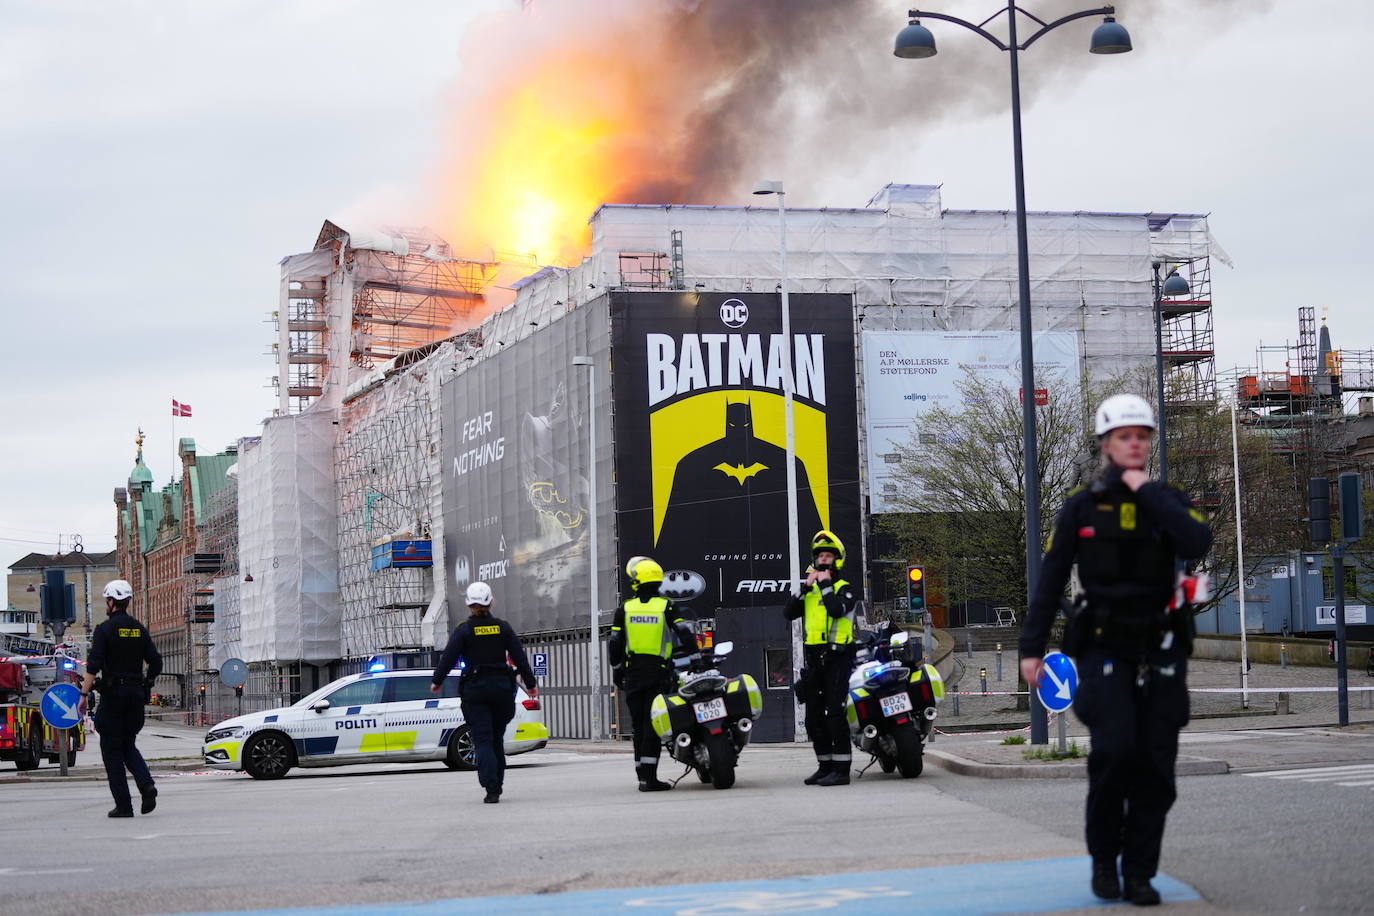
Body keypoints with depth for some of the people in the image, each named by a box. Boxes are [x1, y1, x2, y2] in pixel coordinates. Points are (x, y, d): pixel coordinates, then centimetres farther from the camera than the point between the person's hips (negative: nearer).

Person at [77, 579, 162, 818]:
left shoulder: (105, 630, -7)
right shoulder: (139, 629, 9)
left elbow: (94, 665, -16)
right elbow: (156, 663, 9)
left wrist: (84, 694, -13)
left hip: (112, 695, -5)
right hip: (136, 695, 5)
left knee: (112, 750, 2)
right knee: (128, 746, 17)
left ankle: (123, 805, -2)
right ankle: (146, 785, -8)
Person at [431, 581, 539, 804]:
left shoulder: (463, 630, -4)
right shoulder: (503, 627, 4)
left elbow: (448, 658, -6)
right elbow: (519, 656, 5)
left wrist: (437, 682, 9)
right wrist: (530, 683, 14)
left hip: (475, 689, -3)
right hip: (502, 686, 3)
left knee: (482, 740, -4)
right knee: (497, 738, 16)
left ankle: (491, 788, -16)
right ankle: (497, 784, 19)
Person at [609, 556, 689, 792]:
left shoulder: (624, 609, 3)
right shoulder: (667, 607, -3)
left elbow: (615, 645, 5)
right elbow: (686, 635, -8)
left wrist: (617, 670, 17)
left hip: (632, 674, 2)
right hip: (659, 673, -2)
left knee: (639, 725, 11)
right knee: (652, 725, -5)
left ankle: (642, 774, 14)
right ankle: (648, 777, -12)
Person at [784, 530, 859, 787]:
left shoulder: (844, 588, 1)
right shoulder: (810, 589, 18)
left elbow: (837, 610, -21)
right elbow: (788, 612, 4)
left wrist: (825, 585, -12)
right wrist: (806, 587, -4)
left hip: (837, 657, -7)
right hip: (813, 657, 7)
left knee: (835, 713, -14)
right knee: (814, 716, 8)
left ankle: (841, 769, -14)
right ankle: (825, 766, 17)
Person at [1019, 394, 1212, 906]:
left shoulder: (1169, 502, 7)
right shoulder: (1081, 508, 4)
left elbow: (1197, 544, -15)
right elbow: (1050, 581, 5)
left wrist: (1147, 491, -10)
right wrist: (1031, 647, 1)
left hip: (1160, 652, 2)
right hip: (1103, 648, -2)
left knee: (1155, 765, -1)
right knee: (1115, 748, -18)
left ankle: (1139, 874, 9)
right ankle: (1103, 857, 2)